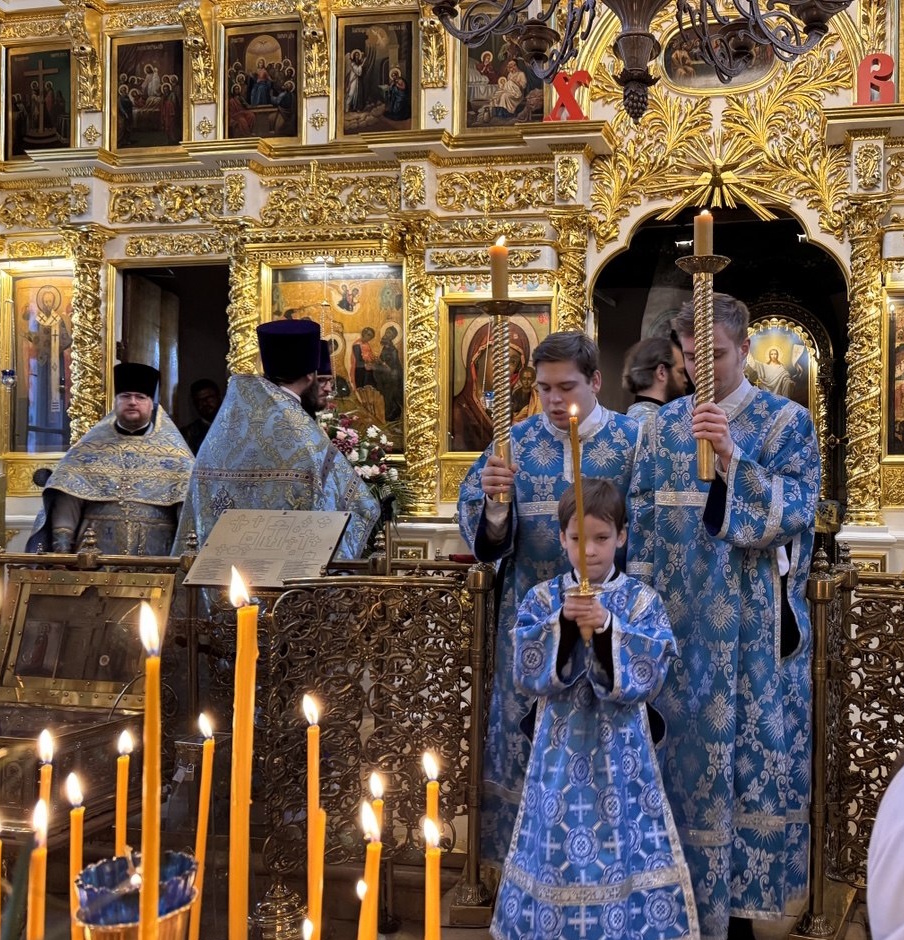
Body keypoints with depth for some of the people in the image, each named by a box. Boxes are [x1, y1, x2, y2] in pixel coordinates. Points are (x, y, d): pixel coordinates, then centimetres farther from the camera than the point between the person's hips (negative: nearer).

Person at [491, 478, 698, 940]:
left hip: (620, 748, -1)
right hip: (561, 746, 1)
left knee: (622, 842, 1)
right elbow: (527, 672, -8)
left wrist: (606, 628, -23)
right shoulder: (541, 599, 1)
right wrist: (562, 623, -21)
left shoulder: (642, 600, -1)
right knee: (559, 841, 6)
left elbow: (650, 674, -11)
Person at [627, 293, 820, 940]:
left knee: (750, 754, 2)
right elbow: (642, 522, 8)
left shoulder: (787, 421, -1)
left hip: (754, 627, -3)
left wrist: (732, 457, -21)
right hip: (680, 621, 3)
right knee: (683, 750, 9)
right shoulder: (665, 424, 8)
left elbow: (796, 511, -11)